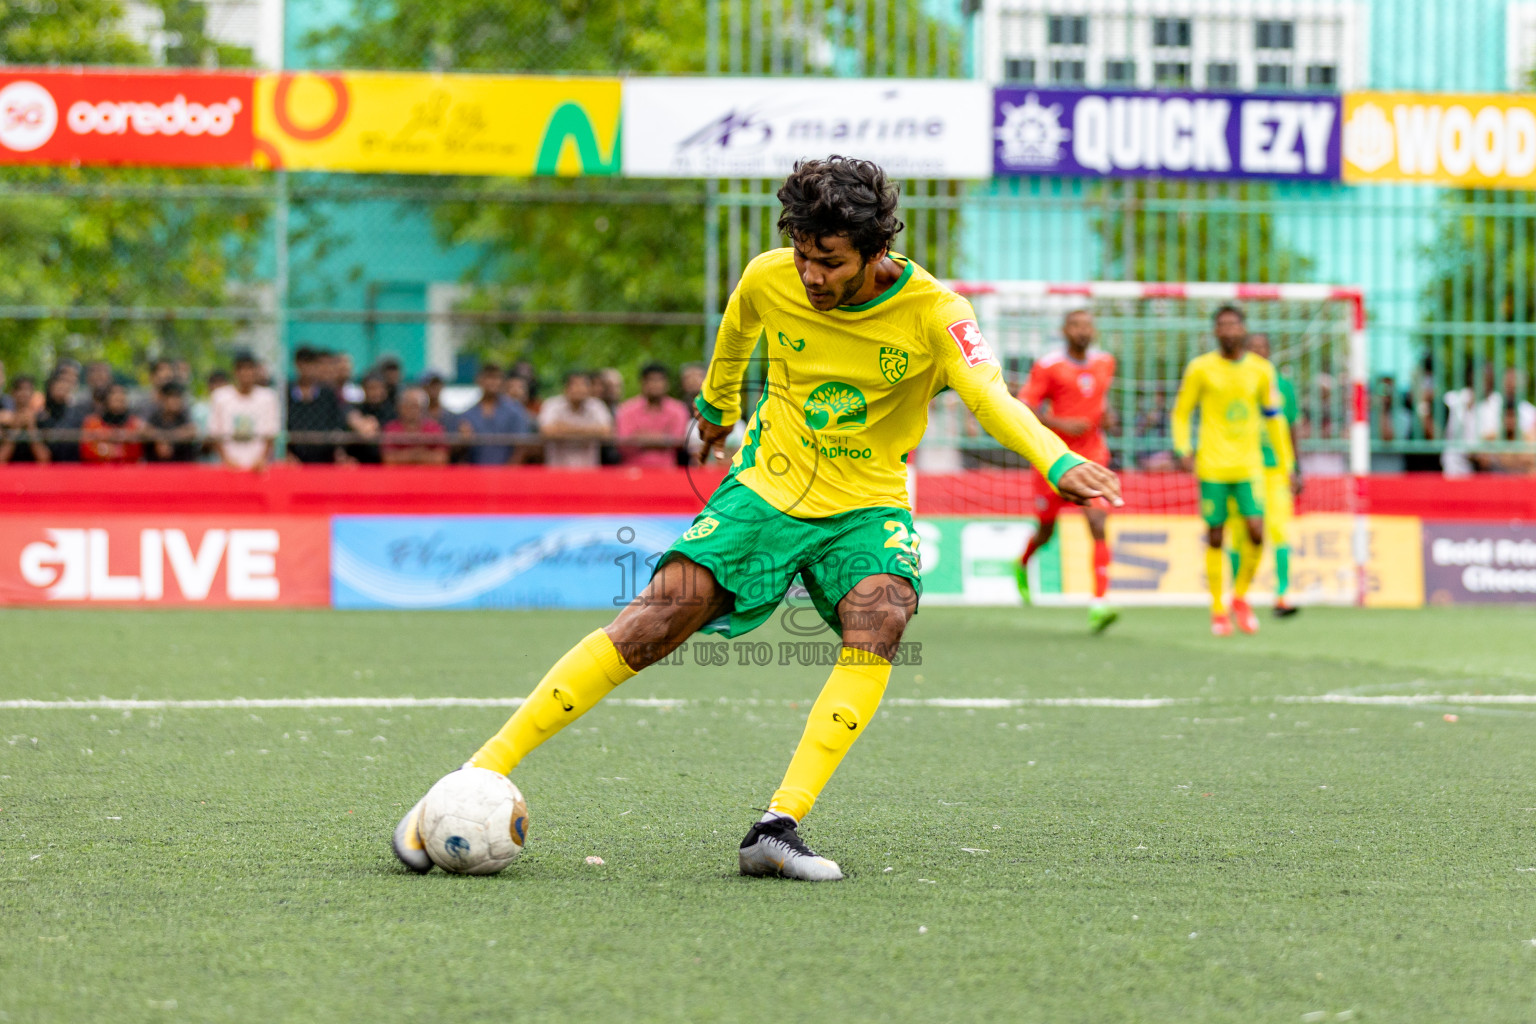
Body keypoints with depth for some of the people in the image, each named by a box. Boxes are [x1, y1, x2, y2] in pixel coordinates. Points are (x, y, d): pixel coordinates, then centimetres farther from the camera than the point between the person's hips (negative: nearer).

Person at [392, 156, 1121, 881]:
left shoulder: (931, 311, -17)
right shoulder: (769, 279, -8)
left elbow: (991, 396, -34)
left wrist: (1058, 462, -53)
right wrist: (716, 402, 36)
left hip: (866, 507, -1)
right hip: (767, 488, 1)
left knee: (881, 616, -33)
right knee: (657, 617, -19)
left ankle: (778, 827, -33)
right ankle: (478, 778, -14)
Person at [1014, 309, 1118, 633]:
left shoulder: (1105, 362, 7)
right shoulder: (1047, 367, -8)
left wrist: (1103, 412, 9)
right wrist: (1059, 424, -23)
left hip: (1092, 460, 2)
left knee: (1098, 527, -17)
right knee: (1046, 530, 14)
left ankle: (1099, 604, -23)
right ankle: (1022, 565, 50)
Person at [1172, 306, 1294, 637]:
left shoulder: (1262, 371, 7)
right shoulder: (1201, 368, 0)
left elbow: (1273, 418, 16)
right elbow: (1181, 412, 7)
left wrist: (1287, 464, 16)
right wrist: (1183, 449, -8)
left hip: (1249, 467, 2)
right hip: (1213, 466, -2)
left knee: (1256, 531, -11)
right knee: (1215, 536, 0)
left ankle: (1240, 597, 12)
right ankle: (1218, 610, 11)